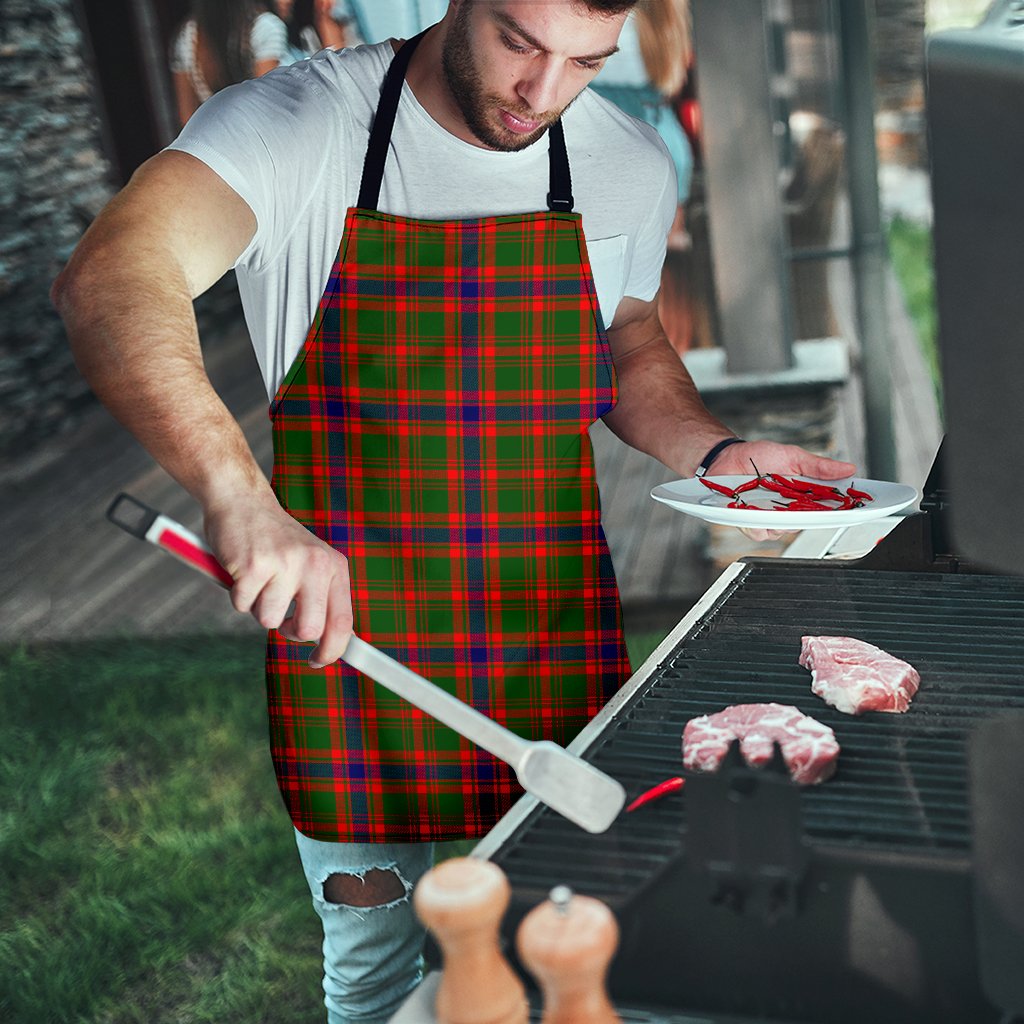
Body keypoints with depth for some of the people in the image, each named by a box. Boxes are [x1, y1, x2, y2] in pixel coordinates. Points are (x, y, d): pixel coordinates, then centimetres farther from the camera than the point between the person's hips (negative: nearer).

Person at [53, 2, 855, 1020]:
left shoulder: (630, 165, 0)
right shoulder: (296, 125, -14)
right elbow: (108, 282, -31)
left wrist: (715, 452, -2)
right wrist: (238, 495, -47)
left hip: (558, 648, 3)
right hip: (346, 633, -3)